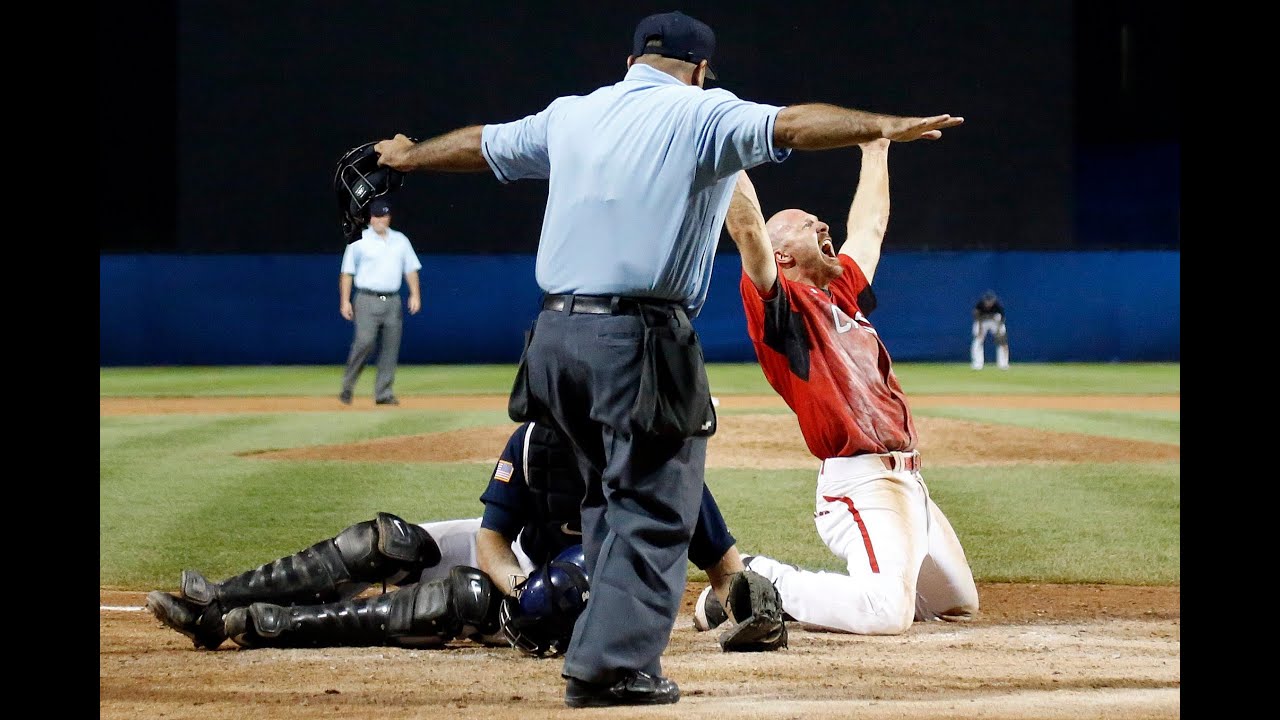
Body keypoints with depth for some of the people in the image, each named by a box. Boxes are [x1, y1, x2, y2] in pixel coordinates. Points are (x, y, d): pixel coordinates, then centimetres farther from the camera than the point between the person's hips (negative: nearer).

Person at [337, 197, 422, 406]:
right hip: (367, 300, -4)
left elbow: (411, 269, 15)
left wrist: (415, 295, 3)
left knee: (391, 346, -1)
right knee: (364, 342, -17)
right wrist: (345, 301, -4)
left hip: (392, 301, 4)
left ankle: (384, 394, 4)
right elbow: (347, 272, 3)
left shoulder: (400, 241, 13)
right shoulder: (359, 241, 3)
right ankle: (347, 387, -3)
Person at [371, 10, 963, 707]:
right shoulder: (701, 114, -1)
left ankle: (613, 650, 22)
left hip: (556, 336, 7)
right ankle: (614, 665, -8)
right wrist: (884, 126, -28)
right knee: (653, 510, -2)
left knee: (611, 501, 20)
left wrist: (406, 156, 49)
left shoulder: (570, 115, 17)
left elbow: (479, 144, 31)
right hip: (639, 341, -7)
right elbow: (788, 125, -17)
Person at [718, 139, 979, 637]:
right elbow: (747, 228, -17)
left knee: (958, 603, 21)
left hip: (909, 482, 10)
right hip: (861, 482, -10)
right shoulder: (781, 302, -4)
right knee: (887, 613, -30)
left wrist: (875, 152, 41)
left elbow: (870, 227, 34)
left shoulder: (843, 292, 20)